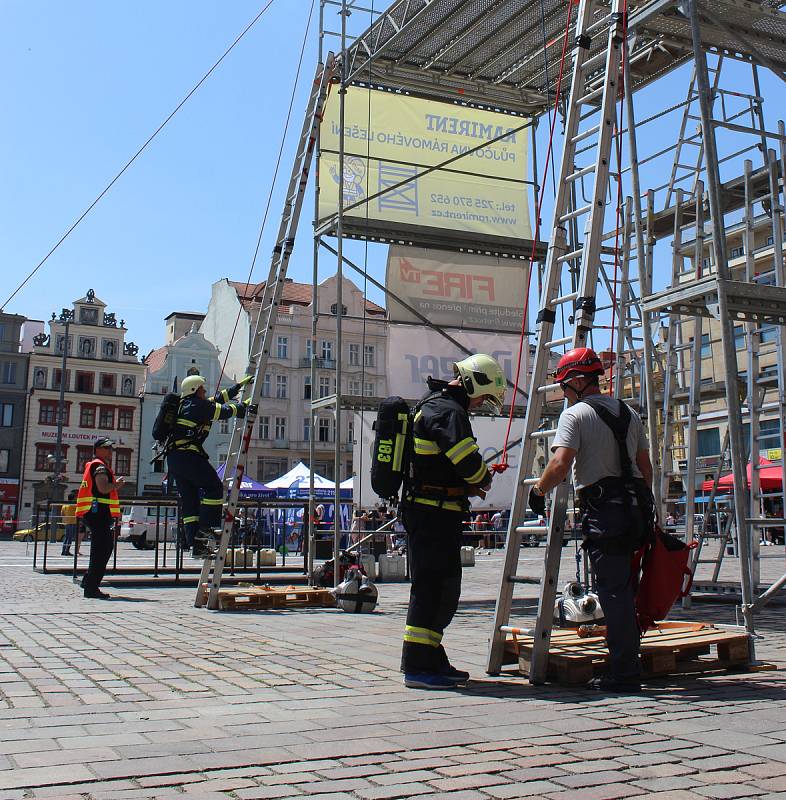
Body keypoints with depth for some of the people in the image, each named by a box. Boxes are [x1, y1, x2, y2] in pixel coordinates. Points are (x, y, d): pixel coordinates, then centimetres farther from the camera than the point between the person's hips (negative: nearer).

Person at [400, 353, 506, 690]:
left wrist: (466, 486, 12)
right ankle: (418, 666, -3)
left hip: (424, 510, 11)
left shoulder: (432, 405, 19)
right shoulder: (448, 411, -15)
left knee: (442, 587, 16)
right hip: (434, 513, -11)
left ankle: (432, 661, 23)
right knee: (433, 586, -7)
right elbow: (468, 462, -24)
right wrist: (482, 479, -2)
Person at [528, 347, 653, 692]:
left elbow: (560, 464, -16)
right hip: (636, 507, 7)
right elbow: (645, 467, 19)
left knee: (614, 590, -5)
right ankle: (629, 664, 23)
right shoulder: (629, 413, 18)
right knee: (624, 588, 16)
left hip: (602, 508, -7)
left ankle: (624, 674, -3)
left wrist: (538, 490, -1)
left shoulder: (575, 414, -5)